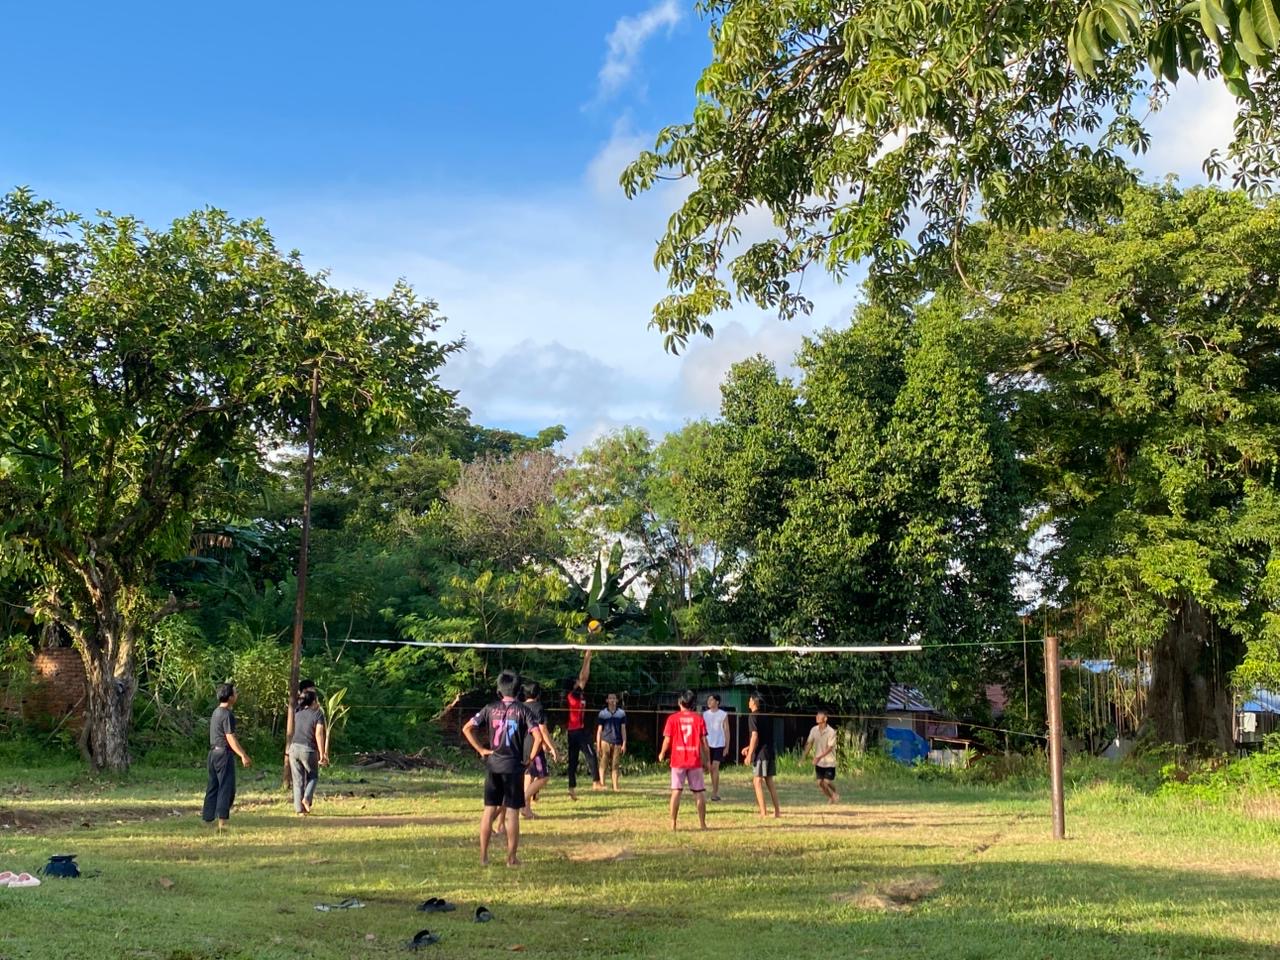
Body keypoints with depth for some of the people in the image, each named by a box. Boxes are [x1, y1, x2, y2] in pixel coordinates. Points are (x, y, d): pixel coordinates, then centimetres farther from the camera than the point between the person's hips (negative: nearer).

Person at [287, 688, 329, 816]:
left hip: (294, 748, 4)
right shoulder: (318, 714, -6)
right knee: (313, 776, 18)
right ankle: (307, 798, -3)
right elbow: (319, 735, -12)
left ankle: (300, 809, 6)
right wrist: (322, 754, -11)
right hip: (308, 750, -4)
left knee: (298, 780, 8)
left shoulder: (297, 713, 10)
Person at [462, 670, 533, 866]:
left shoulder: (491, 708, 4)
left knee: (489, 809, 9)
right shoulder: (522, 710, -4)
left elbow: (467, 729, 2)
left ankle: (483, 855, 11)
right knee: (512, 812, 3)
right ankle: (512, 858, 7)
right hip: (513, 765, -3)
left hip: (492, 764, 3)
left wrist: (481, 749, 5)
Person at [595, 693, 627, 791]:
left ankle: (615, 787, 4)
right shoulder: (602, 713, 7)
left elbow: (623, 729, 9)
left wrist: (624, 744, 1)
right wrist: (598, 745, 3)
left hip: (617, 743, 1)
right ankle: (602, 784, 0)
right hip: (605, 741, -1)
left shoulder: (621, 713, 9)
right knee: (603, 765, -4)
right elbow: (599, 730, 8)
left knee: (615, 766, 2)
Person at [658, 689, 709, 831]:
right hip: (695, 760, 0)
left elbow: (667, 740, -3)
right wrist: (707, 760, 7)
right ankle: (702, 823, 10)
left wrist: (662, 754, 15)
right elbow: (704, 741, -1)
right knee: (700, 792, 9)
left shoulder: (673, 718, -2)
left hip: (678, 760, 0)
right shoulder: (699, 718, 0)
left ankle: (673, 823, 2)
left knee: (676, 791, 3)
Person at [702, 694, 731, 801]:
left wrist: (727, 746, -6)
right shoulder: (705, 714, 7)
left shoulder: (723, 715, -3)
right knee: (711, 768, 8)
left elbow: (726, 731, -1)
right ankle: (715, 791, 17)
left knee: (715, 767, -12)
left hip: (719, 745, -4)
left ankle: (715, 793, -11)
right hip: (708, 744, 4)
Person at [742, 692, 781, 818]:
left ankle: (763, 813, -7)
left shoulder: (753, 716, -9)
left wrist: (749, 755, -13)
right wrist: (749, 747, 26)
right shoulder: (767, 716, 14)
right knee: (769, 781, 13)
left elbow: (755, 736, -16)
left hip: (760, 753, -8)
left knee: (758, 781, -3)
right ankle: (777, 811, 13)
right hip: (771, 751, 8)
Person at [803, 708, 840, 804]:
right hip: (818, 762, 5)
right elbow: (809, 743, 3)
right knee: (820, 782, 4)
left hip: (829, 761, -5)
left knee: (827, 782, -7)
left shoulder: (831, 731, -18)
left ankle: (835, 795, 23)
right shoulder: (814, 730, -2)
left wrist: (819, 757, -31)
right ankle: (830, 798, 26)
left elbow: (830, 747, -21)